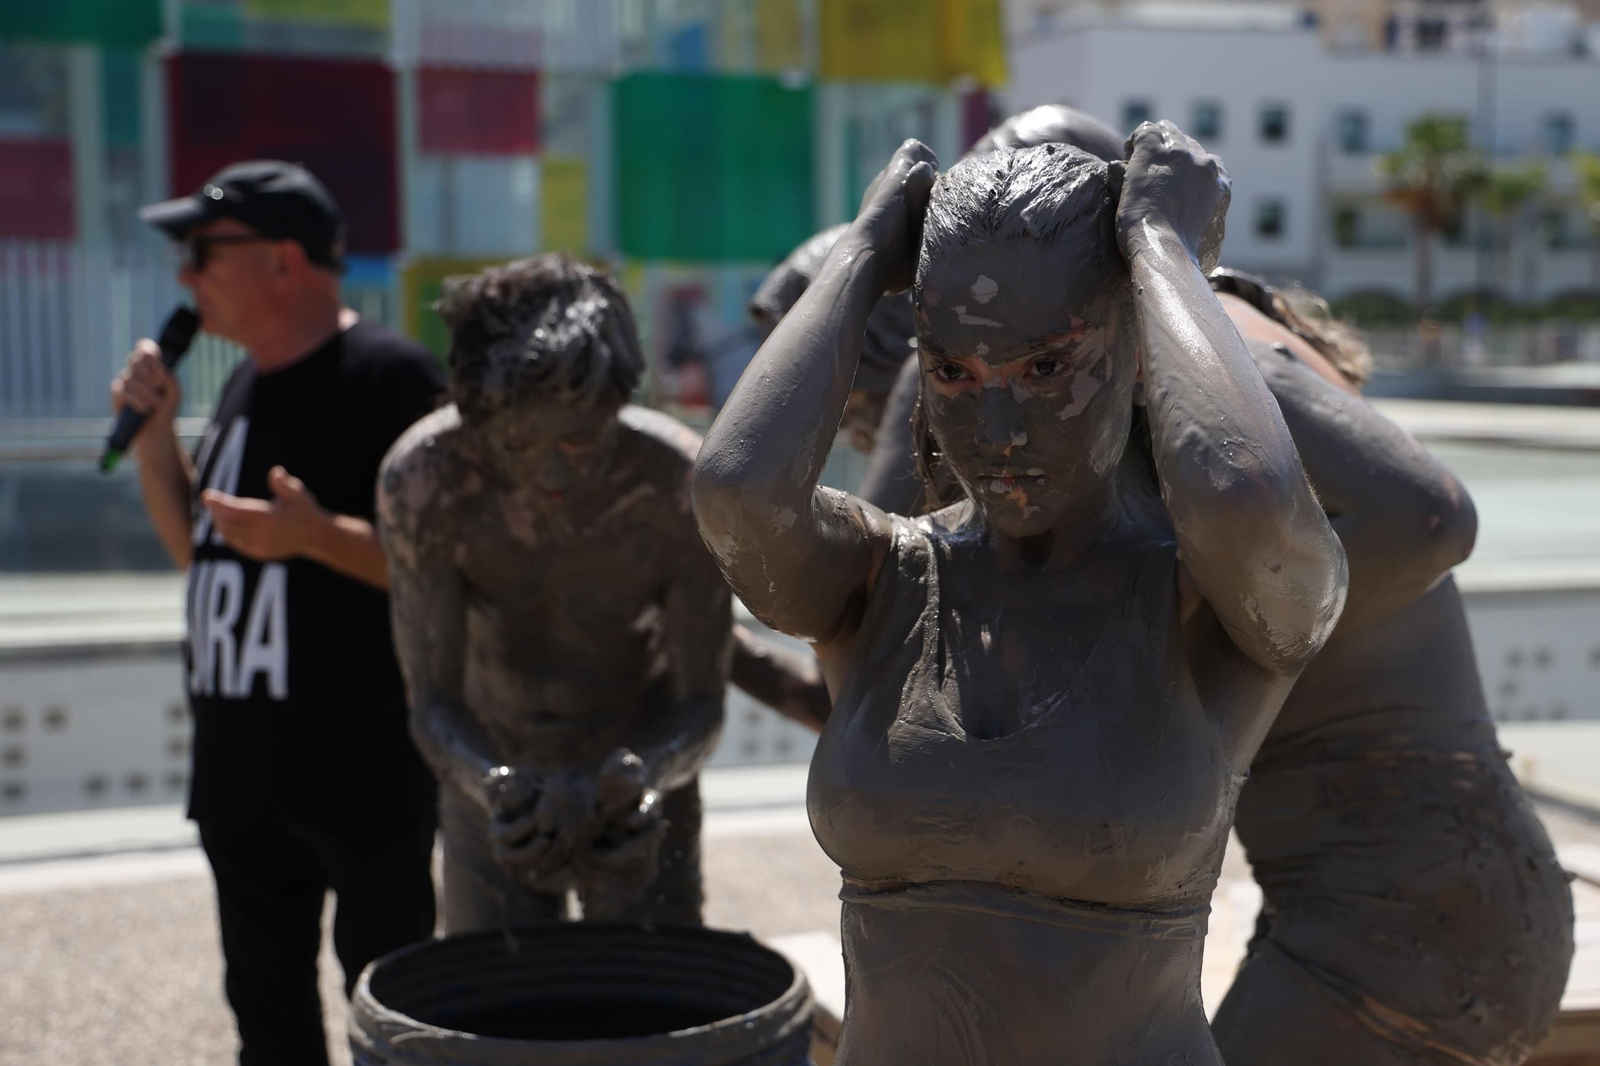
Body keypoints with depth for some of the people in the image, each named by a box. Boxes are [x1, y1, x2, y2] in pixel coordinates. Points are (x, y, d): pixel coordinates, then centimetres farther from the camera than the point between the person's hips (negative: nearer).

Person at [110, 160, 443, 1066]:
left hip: (365, 773, -8)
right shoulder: (246, 385, 14)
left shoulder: (394, 378, -12)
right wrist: (155, 439, 8)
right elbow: (198, 549, 22)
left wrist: (316, 534, -29)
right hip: (242, 766, 8)